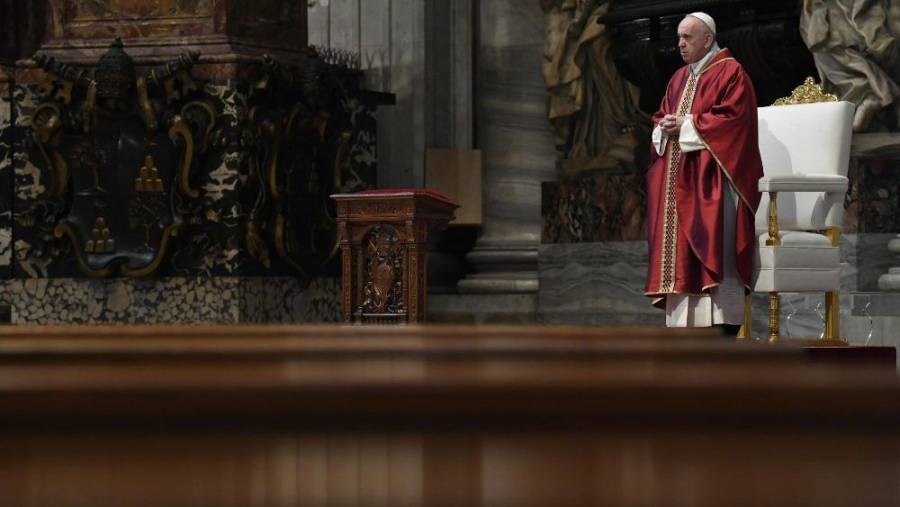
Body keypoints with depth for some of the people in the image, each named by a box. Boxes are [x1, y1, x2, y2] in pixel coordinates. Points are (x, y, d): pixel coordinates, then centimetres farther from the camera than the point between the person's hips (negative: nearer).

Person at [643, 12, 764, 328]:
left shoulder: (730, 72, -4)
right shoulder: (679, 79, 20)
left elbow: (732, 118, -16)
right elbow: (661, 118, 21)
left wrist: (686, 125, -14)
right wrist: (665, 127, -3)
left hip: (711, 176, -8)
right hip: (678, 179, 8)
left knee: (712, 249, -13)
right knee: (679, 251, 4)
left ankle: (719, 322, -16)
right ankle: (683, 322, 5)